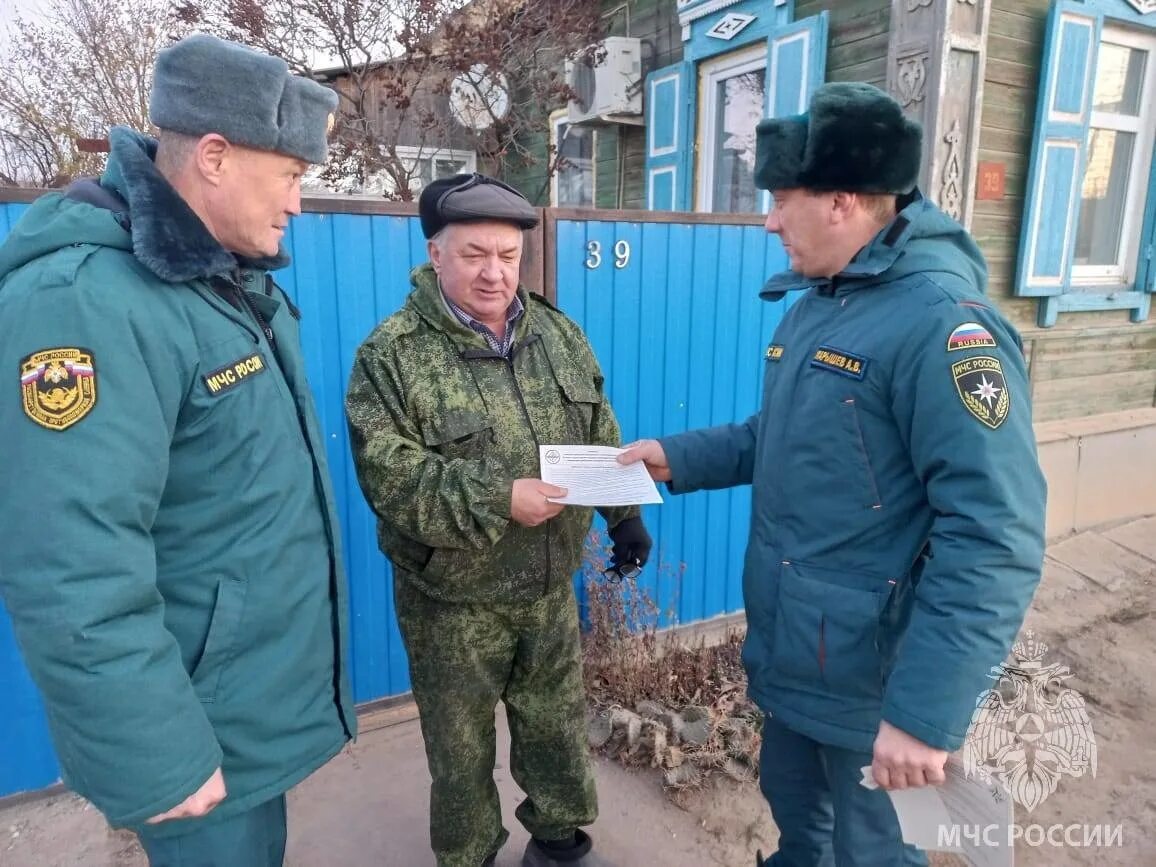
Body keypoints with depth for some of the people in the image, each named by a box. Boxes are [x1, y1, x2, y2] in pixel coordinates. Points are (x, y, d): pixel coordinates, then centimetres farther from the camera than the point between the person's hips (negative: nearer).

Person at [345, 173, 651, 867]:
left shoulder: (558, 334, 2)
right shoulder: (393, 352, -14)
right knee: (462, 748, 16)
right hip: (451, 600, -4)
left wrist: (626, 515, 8)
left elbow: (601, 438, 10)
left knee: (559, 726, 21)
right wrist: (497, 499, -29)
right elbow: (389, 473, -22)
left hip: (550, 588, 5)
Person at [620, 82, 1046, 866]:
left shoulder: (941, 323, -24)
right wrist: (677, 457, 6)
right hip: (793, 648, 8)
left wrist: (925, 709, -26)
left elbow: (994, 543, -27)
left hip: (867, 676, -8)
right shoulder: (817, 301, 6)